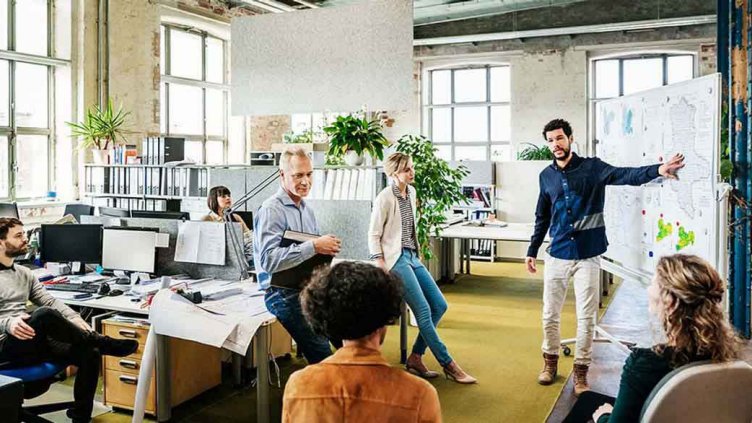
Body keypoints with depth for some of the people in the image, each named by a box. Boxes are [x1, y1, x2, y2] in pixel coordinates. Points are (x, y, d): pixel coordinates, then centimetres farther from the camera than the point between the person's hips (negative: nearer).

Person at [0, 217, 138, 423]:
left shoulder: (24, 273, 16)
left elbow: (50, 300, 11)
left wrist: (73, 318, -8)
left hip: (33, 344, 7)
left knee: (90, 354, -15)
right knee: (44, 315, -36)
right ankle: (102, 343, -18)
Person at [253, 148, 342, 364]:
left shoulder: (306, 209, 15)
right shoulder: (272, 210, -11)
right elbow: (269, 260, -23)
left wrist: (326, 248, 0)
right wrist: (314, 247, -25)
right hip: (284, 292, -8)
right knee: (322, 355, -13)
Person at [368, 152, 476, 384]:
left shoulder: (411, 192, 11)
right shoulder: (385, 198, -12)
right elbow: (374, 235, -10)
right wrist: (382, 267, -16)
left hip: (412, 256, 9)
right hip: (396, 258, -9)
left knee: (439, 305, 3)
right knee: (423, 311, -11)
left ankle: (415, 358, 11)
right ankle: (448, 365, -2)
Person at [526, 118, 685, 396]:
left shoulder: (592, 167, -5)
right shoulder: (546, 176, 5)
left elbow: (624, 175, -23)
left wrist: (657, 170, -42)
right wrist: (532, 251, 16)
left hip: (587, 256, -3)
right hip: (557, 255, 3)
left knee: (586, 317, 3)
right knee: (550, 314, 10)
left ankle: (581, 370, 18)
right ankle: (550, 361, 30)